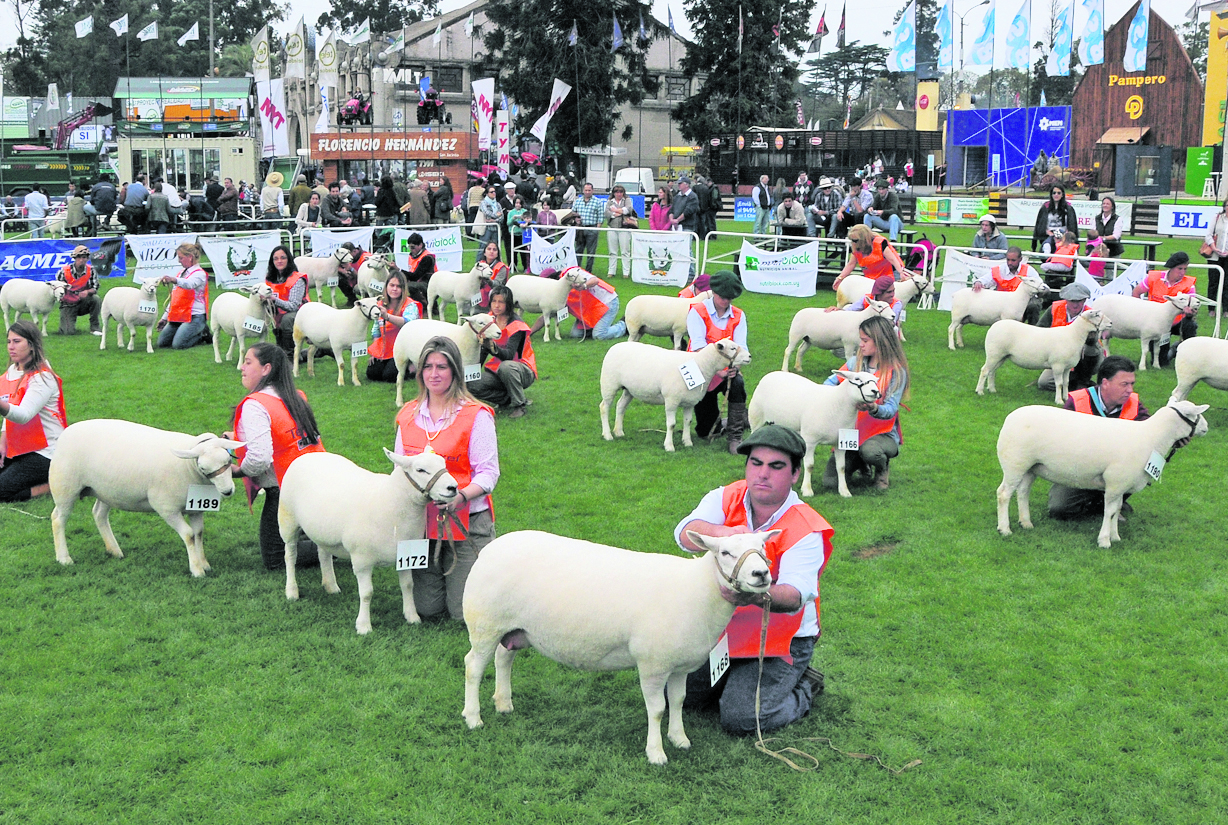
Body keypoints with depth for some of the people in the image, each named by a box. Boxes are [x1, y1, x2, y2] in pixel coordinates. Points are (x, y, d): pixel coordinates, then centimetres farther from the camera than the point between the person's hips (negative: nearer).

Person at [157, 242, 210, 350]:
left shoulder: (199, 274, -7)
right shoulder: (182, 273, 21)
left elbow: (189, 284, -32)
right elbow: (174, 298, 26)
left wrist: (174, 280, -52)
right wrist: (165, 317, 23)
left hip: (195, 316, -9)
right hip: (178, 316, 9)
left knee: (178, 344, -22)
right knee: (162, 342, 1)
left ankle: (203, 333, 5)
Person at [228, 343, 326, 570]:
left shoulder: (255, 405, -18)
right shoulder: (295, 397, 7)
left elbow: (259, 458, -28)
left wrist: (237, 470, -7)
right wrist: (239, 437, 20)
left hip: (285, 491, -8)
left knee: (274, 560, 6)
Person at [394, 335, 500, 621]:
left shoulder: (476, 415, -7)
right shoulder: (408, 415, 9)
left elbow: (489, 473, -11)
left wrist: (460, 496, -29)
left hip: (467, 522, -4)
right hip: (422, 522, 4)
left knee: (465, 612, -5)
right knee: (427, 609, 5)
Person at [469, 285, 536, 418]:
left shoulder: (516, 325, -16)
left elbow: (509, 355, -30)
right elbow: (483, 351, 9)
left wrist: (493, 347, -49)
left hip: (523, 371, -5)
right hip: (497, 370, 6)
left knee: (506, 366, -41)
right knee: (471, 386, -20)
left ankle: (518, 404, -20)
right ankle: (508, 399, -6)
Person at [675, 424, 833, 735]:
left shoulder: (806, 531, -19)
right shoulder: (726, 499, -7)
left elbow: (795, 595, -34)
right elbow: (686, 533, -27)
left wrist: (758, 596, -57)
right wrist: (726, 533, -49)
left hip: (781, 639, -5)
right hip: (724, 628, 5)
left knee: (740, 718, -17)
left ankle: (804, 687, 10)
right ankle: (740, 675, 25)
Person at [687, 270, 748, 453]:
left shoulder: (738, 316, 3)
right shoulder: (697, 312, -8)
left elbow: (740, 347, -10)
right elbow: (699, 347, -20)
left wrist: (734, 366, -32)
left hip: (727, 370, 2)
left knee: (737, 383, -36)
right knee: (706, 433, -2)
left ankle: (735, 437, -24)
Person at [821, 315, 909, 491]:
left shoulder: (896, 372, -9)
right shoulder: (856, 362, 3)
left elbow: (891, 410, -16)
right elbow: (831, 382, 10)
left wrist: (874, 409, -39)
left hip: (882, 433, -4)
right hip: (852, 430, 4)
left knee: (869, 450, -41)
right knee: (830, 482, -14)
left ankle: (883, 468, -1)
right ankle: (859, 463, 21)